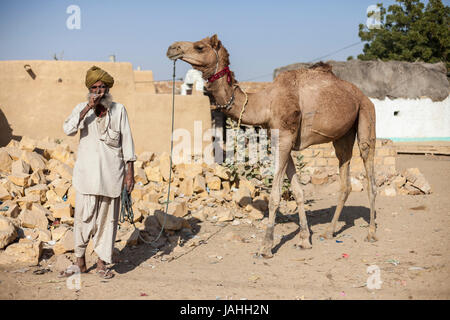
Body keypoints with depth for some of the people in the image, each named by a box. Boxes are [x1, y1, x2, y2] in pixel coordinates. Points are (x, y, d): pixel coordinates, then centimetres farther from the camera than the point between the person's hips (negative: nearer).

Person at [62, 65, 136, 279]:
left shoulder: (119, 110, 5)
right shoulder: (82, 109, 6)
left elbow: (127, 141, 6)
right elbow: (68, 129, -12)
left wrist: (130, 172, 2)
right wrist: (88, 108, -18)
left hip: (111, 174, 0)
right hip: (86, 173, 0)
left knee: (107, 218, 4)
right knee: (84, 217, -2)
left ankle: (102, 262, 15)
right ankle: (80, 260, 13)